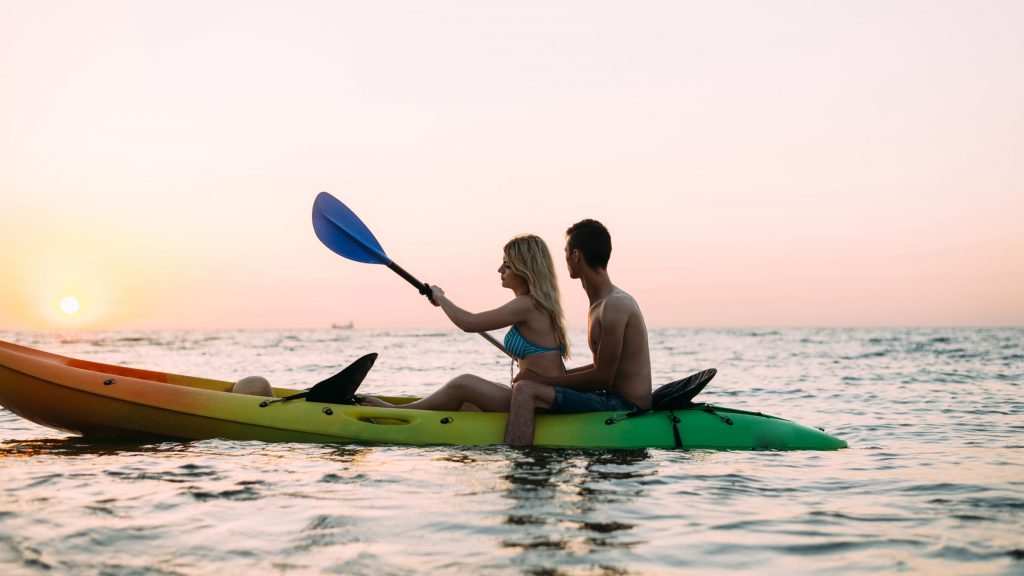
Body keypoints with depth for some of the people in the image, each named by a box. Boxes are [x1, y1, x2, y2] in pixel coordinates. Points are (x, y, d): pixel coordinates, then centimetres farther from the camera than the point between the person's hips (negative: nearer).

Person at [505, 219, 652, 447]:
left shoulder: (615, 305, -17)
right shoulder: (601, 304, 14)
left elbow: (602, 378, -18)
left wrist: (545, 380, -13)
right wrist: (549, 375, 12)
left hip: (623, 408, -11)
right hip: (619, 404, 11)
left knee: (526, 390, -22)